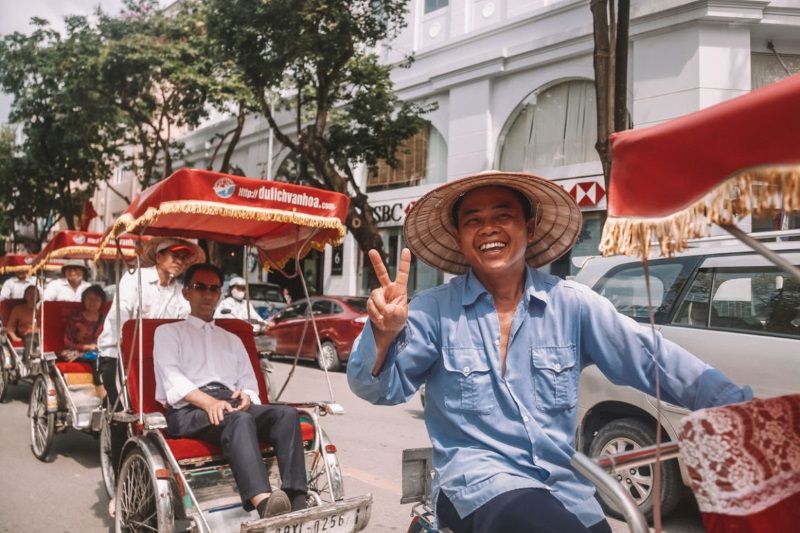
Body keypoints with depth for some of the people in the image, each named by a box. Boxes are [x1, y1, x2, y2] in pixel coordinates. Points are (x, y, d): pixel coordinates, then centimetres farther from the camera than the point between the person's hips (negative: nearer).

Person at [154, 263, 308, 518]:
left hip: (233, 404, 5)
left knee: (287, 414, -27)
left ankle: (297, 504, -41)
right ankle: (264, 504, -58)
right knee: (240, 420, -38)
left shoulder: (232, 340, 33)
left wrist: (246, 396, -4)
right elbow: (172, 379, 0)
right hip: (188, 410, -4)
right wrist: (209, 402, -19)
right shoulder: (168, 332, 19)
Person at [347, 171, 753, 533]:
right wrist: (385, 333, -26)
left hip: (565, 487, 5)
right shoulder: (435, 309, -1)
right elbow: (378, 388, -5)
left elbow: (653, 358, 0)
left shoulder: (572, 304, 3)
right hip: (477, 482, -4)